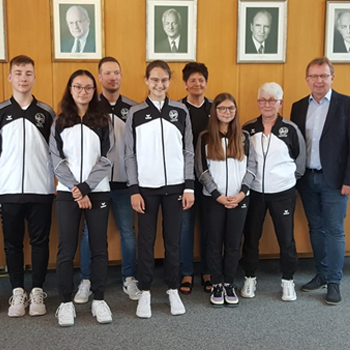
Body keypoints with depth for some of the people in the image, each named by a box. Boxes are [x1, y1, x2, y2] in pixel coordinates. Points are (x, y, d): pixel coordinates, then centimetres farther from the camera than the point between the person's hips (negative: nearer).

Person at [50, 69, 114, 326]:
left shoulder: (104, 121, 6)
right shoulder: (59, 122, 8)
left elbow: (107, 159, -2)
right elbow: (56, 160, 1)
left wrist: (85, 187, -12)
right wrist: (75, 187, -11)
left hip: (98, 192, 0)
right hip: (67, 193, 0)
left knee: (99, 247, 4)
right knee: (67, 249, 2)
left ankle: (99, 299, 15)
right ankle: (66, 302, 12)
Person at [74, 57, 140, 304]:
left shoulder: (133, 108, 4)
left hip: (124, 180, 1)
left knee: (128, 230, 8)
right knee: (90, 231, 6)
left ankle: (129, 279, 21)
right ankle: (86, 281, 19)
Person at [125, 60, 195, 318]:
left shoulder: (181, 111, 4)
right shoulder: (136, 113, 1)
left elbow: (188, 151, 5)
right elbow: (131, 155, 1)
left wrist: (189, 187, -1)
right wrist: (134, 190, -4)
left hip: (175, 186, 1)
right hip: (146, 188, -1)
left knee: (173, 240, 7)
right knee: (146, 241, 5)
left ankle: (173, 290, 21)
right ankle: (145, 292, 17)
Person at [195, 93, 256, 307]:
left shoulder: (244, 137, 6)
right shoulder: (205, 138, 2)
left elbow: (252, 167, 3)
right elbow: (202, 170, -3)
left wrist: (242, 193, -10)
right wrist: (218, 195, -10)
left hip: (239, 198, 1)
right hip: (214, 198, -1)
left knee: (234, 243, 6)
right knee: (215, 243, 5)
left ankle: (229, 284, 18)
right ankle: (217, 285, 16)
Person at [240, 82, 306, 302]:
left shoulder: (291, 129, -6)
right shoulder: (248, 129, -1)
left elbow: (300, 159, 5)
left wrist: (289, 176, 7)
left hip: (283, 193, -1)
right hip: (254, 192, 2)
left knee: (286, 238, 6)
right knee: (251, 237, 10)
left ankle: (288, 281, 23)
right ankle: (250, 278, 27)